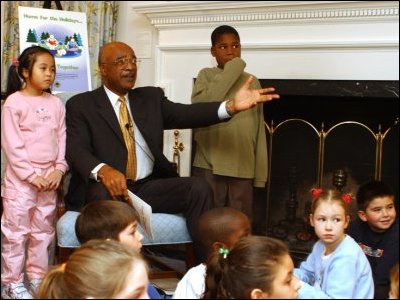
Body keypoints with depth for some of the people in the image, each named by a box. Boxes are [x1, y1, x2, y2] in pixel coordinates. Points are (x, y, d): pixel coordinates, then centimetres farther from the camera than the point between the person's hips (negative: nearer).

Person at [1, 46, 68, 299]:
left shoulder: (56, 103, 7)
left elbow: (62, 139, 8)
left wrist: (59, 169, -5)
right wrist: (31, 175, -15)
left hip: (49, 177, 5)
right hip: (21, 178, -5)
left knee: (43, 230, 12)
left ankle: (37, 277, 24)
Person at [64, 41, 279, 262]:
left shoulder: (151, 97, 15)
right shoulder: (80, 105, 3)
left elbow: (186, 114, -2)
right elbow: (76, 150, -11)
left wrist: (232, 106, -20)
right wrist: (104, 170, -35)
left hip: (149, 187, 4)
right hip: (107, 187, -3)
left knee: (199, 189, -20)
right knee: (104, 196, -37)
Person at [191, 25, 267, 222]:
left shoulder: (252, 82, 11)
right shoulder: (206, 75, 4)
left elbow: (259, 129, 11)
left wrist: (260, 170, 7)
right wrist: (230, 73, -12)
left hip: (243, 166, 3)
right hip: (210, 164, -2)